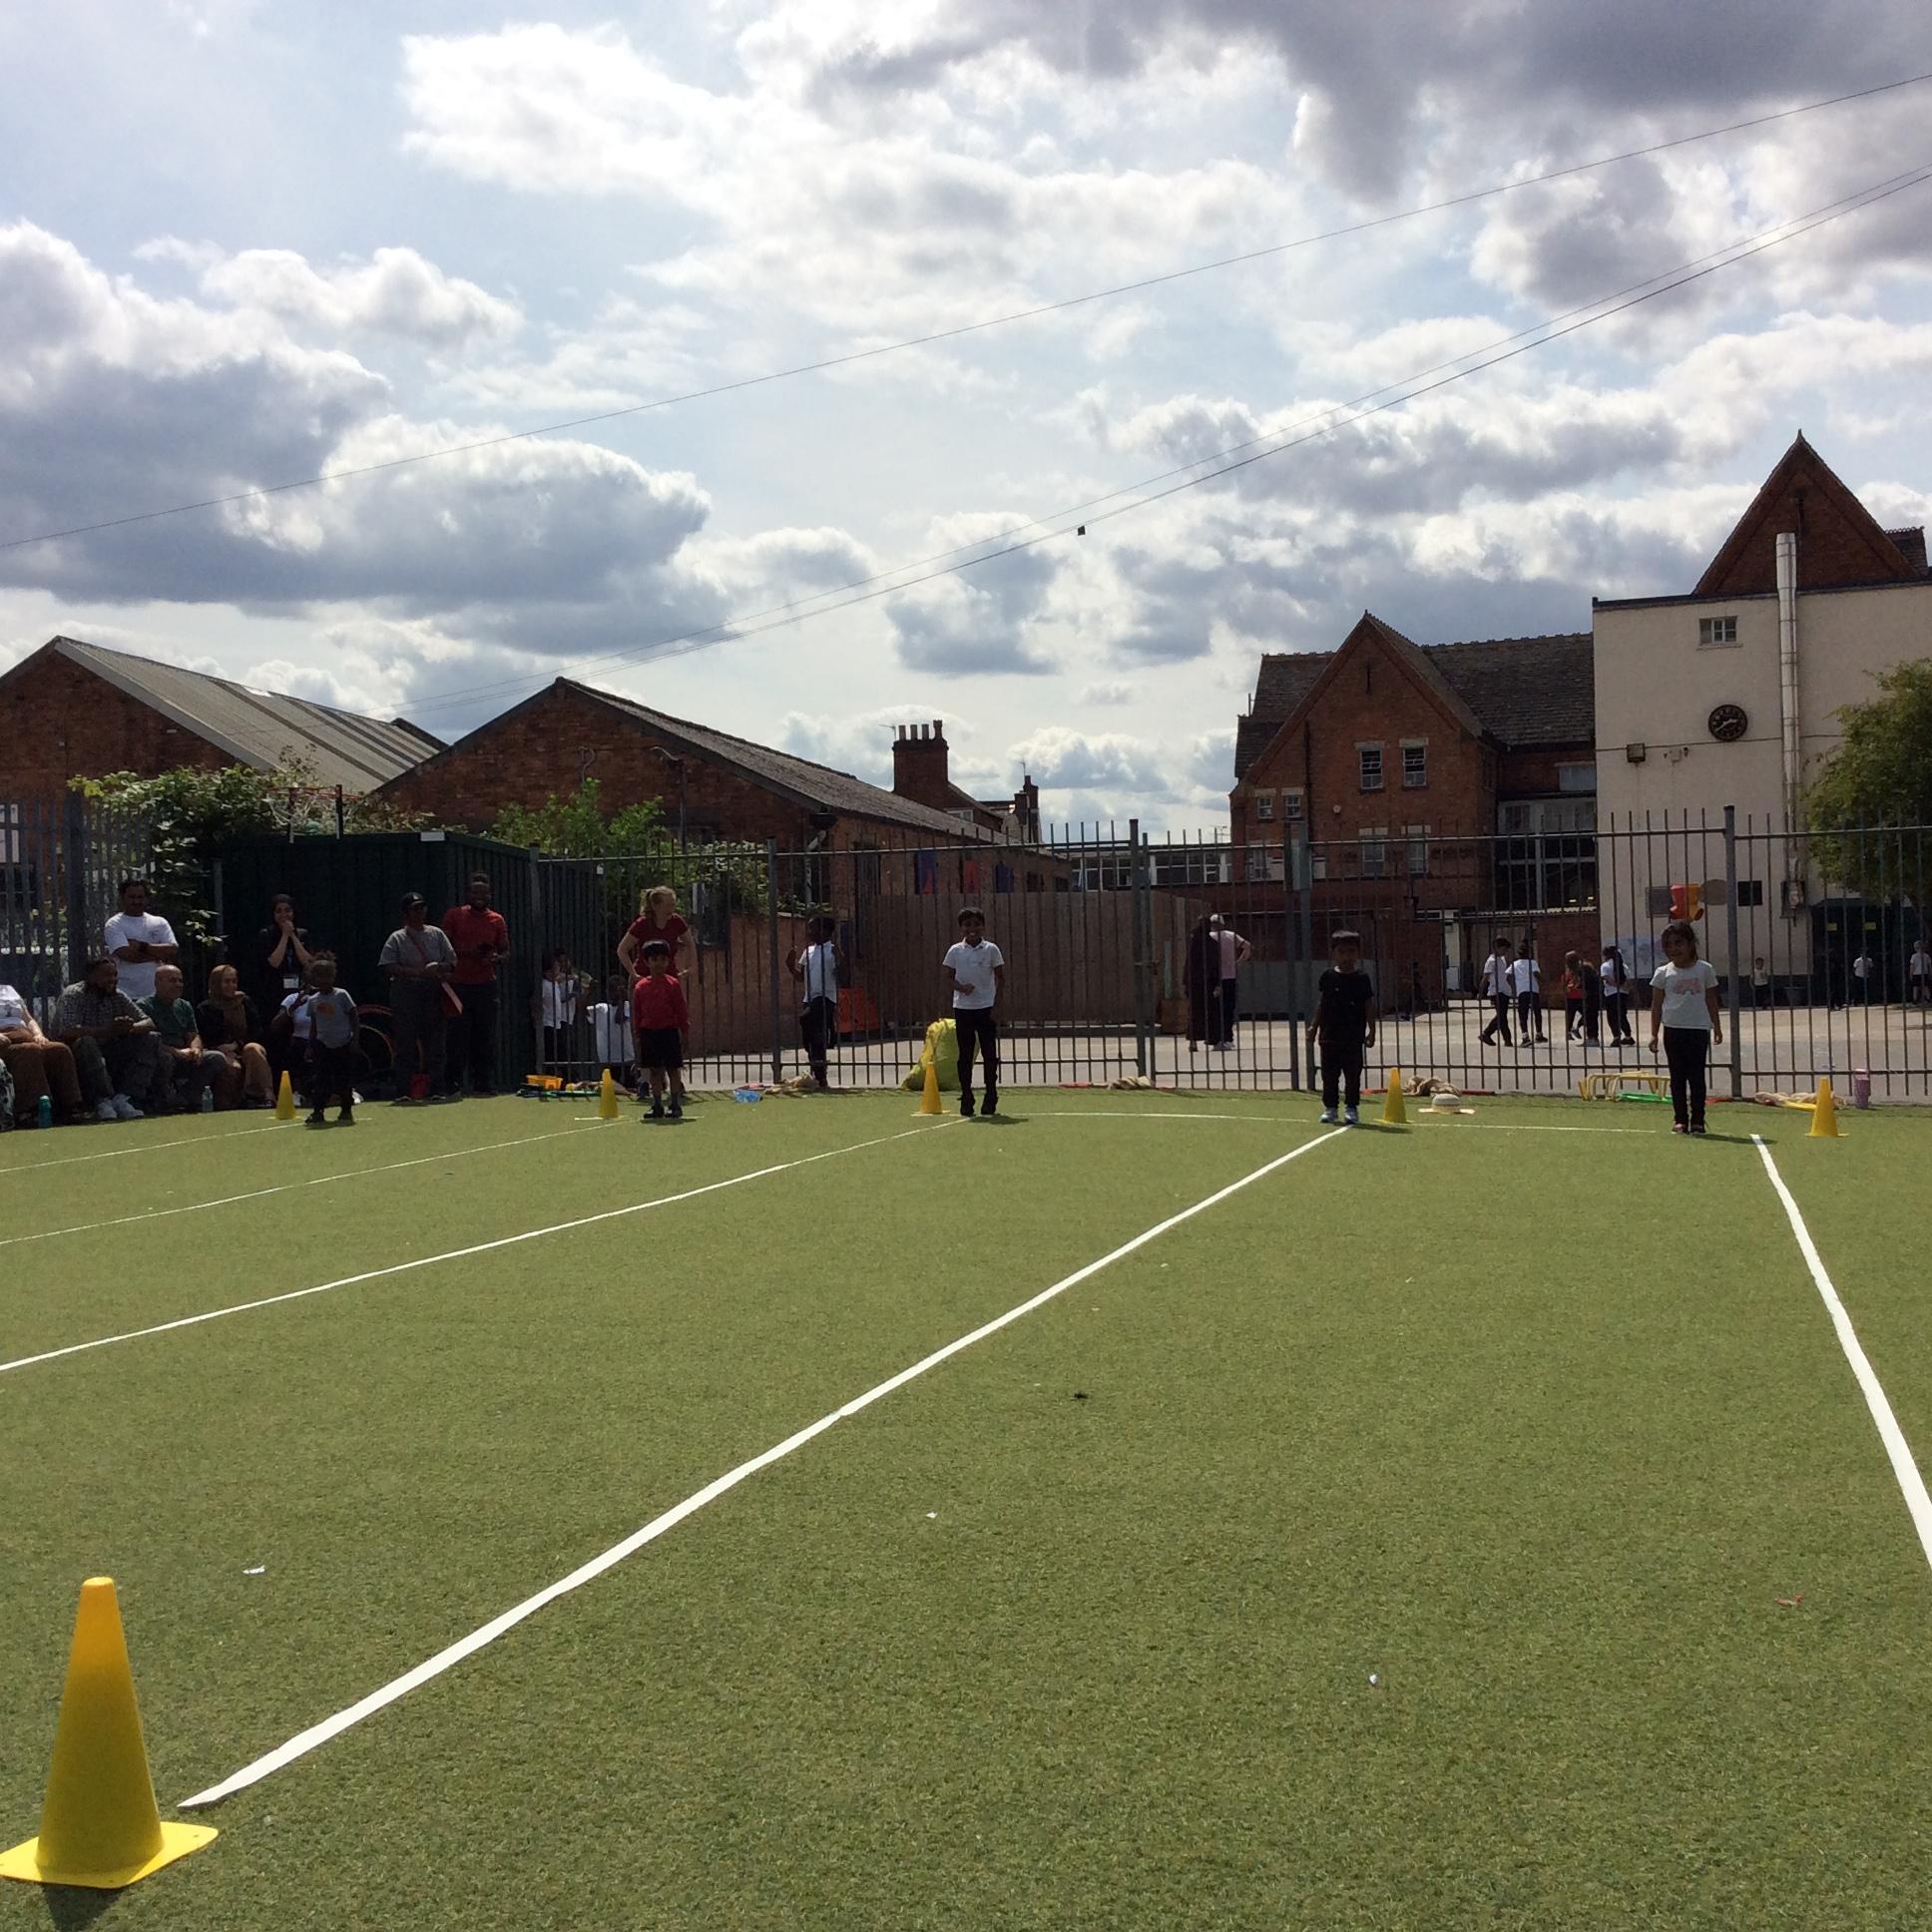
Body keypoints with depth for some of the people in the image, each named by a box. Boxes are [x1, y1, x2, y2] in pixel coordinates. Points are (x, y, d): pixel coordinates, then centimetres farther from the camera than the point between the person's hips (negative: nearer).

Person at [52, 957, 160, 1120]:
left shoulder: (117, 996, 8)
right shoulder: (73, 995, -11)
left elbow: (148, 1023, 3)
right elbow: (68, 1033, -28)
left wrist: (130, 1028, -21)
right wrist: (109, 1030, -33)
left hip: (109, 1055, 6)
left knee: (152, 1040, -10)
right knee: (87, 1042, -38)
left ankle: (123, 1098, -21)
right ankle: (102, 1101, -27)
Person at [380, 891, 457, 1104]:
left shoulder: (436, 934, 13)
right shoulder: (397, 938, 3)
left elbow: (452, 962, 11)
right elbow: (388, 966, -8)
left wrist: (438, 968, -11)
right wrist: (418, 971, -18)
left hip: (433, 993, 3)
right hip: (405, 993, -3)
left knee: (435, 1042, 2)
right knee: (406, 1044, -4)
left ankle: (435, 1090, 8)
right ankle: (403, 1092, -1)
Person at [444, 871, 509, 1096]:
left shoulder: (496, 920, 10)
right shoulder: (454, 915, 5)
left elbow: (506, 951, 13)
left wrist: (496, 958, -10)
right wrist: (467, 953, -14)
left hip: (486, 985, 2)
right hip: (459, 985, -2)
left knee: (486, 1038, 1)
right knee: (458, 1037, -3)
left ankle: (484, 1084, 6)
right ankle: (452, 1084, 3)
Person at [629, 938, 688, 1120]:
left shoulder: (672, 984, -3)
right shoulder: (640, 987, 3)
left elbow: (681, 1009, -1)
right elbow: (636, 1013, 7)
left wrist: (684, 1030, -2)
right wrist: (638, 1034, 4)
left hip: (669, 1031, -2)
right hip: (649, 1033, 2)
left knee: (673, 1069, 1)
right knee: (654, 1071, 7)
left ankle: (676, 1105, 7)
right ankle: (657, 1106, 14)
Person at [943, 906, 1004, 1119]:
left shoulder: (991, 949, -1)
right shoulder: (955, 951, 4)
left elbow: (1001, 979, 1)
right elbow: (949, 978, 6)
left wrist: (996, 1006, -7)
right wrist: (961, 987, -15)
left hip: (986, 1008, -1)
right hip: (962, 1008, 2)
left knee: (989, 1054, 0)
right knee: (965, 1055, 4)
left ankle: (990, 1100, 9)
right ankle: (966, 1101, 11)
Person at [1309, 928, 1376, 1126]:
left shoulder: (1362, 979, -1)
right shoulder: (1328, 977, 3)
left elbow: (1369, 1007, 1)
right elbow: (1321, 1005, 9)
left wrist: (1371, 1030, -3)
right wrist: (1314, 1027, 8)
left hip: (1354, 1037, -2)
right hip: (1330, 1036, 2)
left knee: (1353, 1074, 2)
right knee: (1329, 1074, 6)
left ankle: (1352, 1107, 10)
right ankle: (1330, 1107, 15)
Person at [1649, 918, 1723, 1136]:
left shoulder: (1705, 969, 3)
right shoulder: (1663, 973, 3)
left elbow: (1711, 1002, 9)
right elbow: (1656, 1005, 5)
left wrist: (1717, 1029, 8)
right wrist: (1654, 1034, 1)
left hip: (1699, 1029, -1)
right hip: (1673, 1029, 1)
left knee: (1696, 1076, 1)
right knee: (1677, 1077, 5)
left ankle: (1697, 1120, 6)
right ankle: (1680, 1119, 9)